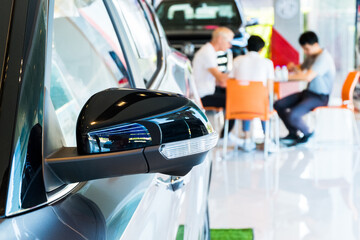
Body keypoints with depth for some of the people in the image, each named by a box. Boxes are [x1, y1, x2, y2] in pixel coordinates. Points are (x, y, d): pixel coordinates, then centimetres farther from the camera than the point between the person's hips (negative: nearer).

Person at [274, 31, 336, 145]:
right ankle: (294, 133, 12)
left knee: (292, 115, -27)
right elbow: (301, 70, 25)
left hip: (320, 97, -10)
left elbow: (308, 77, -31)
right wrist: (294, 67, 0)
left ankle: (307, 133, 4)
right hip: (308, 92, 10)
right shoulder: (310, 56, 10)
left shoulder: (323, 57, -20)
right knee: (278, 105, -2)